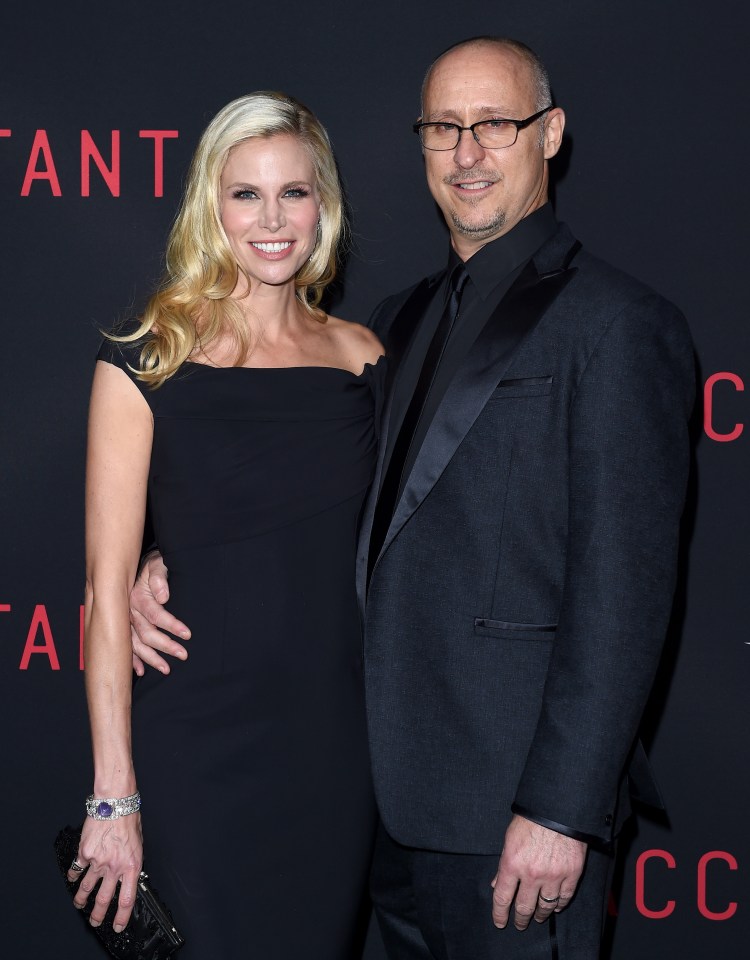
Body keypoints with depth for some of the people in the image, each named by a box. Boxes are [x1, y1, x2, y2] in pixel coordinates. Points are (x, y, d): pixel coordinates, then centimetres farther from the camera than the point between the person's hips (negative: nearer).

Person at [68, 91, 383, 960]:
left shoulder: (361, 358, 4)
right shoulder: (148, 364, -8)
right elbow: (108, 586, -9)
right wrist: (114, 796, -11)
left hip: (339, 743, 4)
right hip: (200, 748, -4)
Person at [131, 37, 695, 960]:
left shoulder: (617, 324, -11)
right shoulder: (403, 321, 13)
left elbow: (622, 593, -16)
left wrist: (562, 808, -18)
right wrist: (171, 563, 0)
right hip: (394, 789, 7)